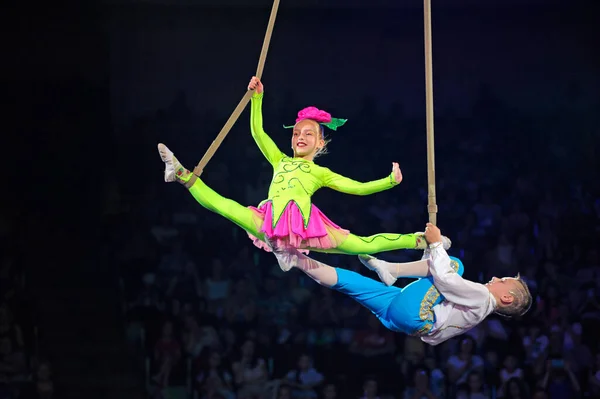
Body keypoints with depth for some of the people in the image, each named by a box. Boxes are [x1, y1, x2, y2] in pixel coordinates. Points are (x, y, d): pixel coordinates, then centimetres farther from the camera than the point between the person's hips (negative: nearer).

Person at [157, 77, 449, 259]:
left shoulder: (321, 173, 26)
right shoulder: (280, 161, 33)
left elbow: (359, 188, 21)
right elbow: (257, 132, 28)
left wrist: (390, 181, 12)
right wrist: (257, 97, 22)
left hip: (304, 223, -2)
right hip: (270, 224, 2)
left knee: (365, 245, -8)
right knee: (219, 204, -11)